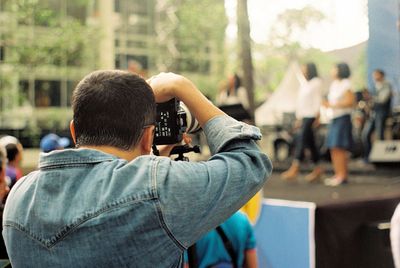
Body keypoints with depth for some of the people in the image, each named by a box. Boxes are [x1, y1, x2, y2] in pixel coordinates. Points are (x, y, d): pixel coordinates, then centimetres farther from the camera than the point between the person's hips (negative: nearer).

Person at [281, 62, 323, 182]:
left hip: (311, 115, -8)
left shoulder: (316, 82, -3)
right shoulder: (304, 84, 20)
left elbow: (318, 100, -9)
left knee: (301, 139, -16)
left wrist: (317, 115, -15)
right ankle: (317, 168, 14)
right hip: (303, 115, 8)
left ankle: (295, 168, -20)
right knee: (310, 142, 9)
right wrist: (299, 117, 19)